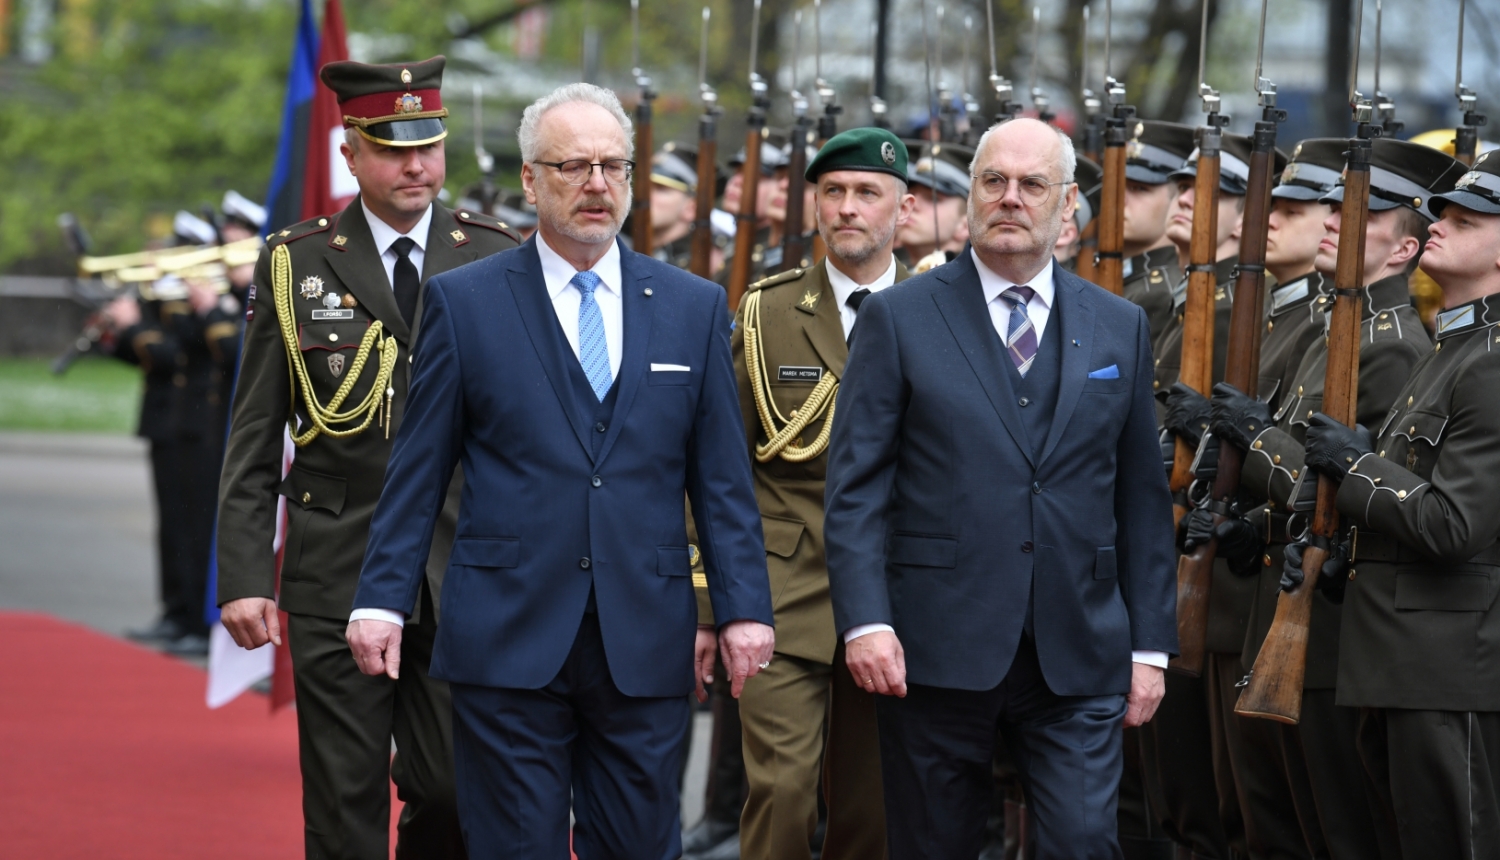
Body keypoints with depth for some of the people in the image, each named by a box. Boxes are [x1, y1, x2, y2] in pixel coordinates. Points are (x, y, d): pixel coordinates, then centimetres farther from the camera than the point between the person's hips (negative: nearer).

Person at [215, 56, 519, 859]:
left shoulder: (497, 260, 5)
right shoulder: (294, 264, 2)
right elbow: (253, 441, 3)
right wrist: (243, 577, -4)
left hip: (463, 580, 1)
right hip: (337, 576, -1)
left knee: (455, 793, -1)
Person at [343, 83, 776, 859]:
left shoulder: (693, 308, 10)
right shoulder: (464, 301, 4)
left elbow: (723, 478, 8)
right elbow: (417, 470, 4)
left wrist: (743, 608, 0)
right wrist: (381, 598, -3)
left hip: (645, 647, 2)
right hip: (506, 641, -2)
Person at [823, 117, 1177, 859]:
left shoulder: (1119, 327, 11)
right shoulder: (899, 318, 2)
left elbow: (1142, 495, 12)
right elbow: (856, 485, -3)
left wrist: (1150, 643, 7)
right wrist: (865, 621, -14)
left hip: (1079, 658, 2)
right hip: (935, 650, -2)